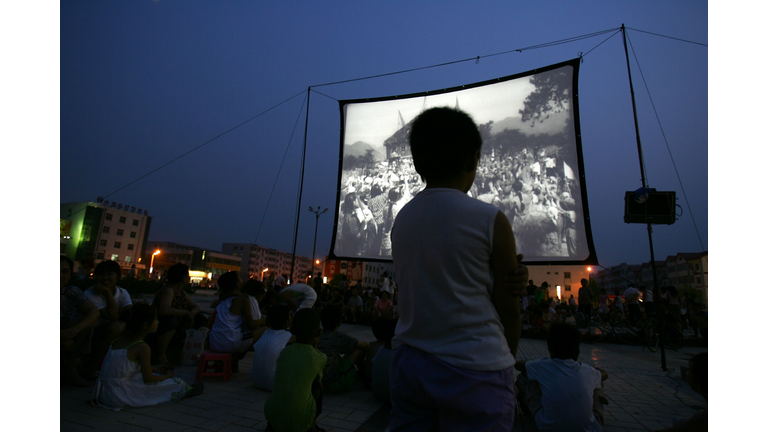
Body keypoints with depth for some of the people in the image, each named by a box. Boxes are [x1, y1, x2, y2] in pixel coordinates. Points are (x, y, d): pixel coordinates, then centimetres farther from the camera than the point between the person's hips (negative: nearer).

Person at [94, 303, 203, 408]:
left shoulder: (119, 341, 7)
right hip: (118, 397, -9)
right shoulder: (143, 348, -18)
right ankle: (186, 390, 25)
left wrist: (153, 368, 24)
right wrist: (167, 376, 8)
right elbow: (148, 379, -12)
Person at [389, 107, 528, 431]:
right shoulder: (491, 221, -12)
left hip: (409, 364, 5)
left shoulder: (401, 219, 3)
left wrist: (513, 280, 6)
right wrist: (507, 357, 14)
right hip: (475, 370, -4)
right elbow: (508, 309, -3)